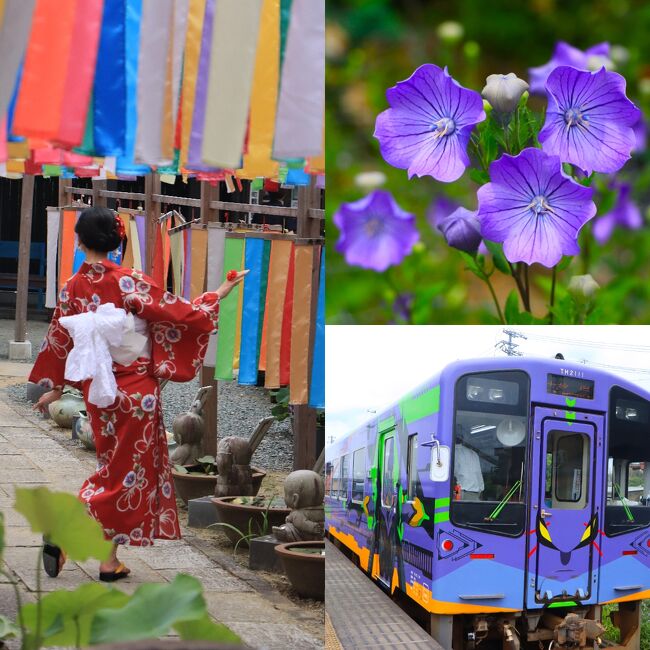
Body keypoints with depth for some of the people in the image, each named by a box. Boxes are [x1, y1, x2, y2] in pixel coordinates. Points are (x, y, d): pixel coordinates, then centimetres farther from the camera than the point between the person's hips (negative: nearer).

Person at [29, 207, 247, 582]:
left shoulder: (72, 288, -3)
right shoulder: (130, 283, -17)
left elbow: (59, 341, 6)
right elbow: (182, 313, -13)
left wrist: (54, 387, 20)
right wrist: (221, 293, 1)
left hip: (98, 389, 5)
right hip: (136, 391, -5)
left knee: (116, 468, 18)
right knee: (125, 473, 4)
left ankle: (109, 560, 17)